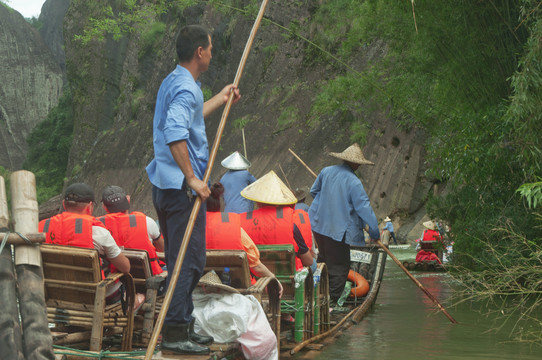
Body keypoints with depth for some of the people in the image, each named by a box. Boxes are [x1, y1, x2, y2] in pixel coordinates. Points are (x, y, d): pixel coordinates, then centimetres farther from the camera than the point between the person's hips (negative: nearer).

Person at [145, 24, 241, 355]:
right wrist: (192, 179, -28)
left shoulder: (173, 82, 17)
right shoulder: (186, 87, -16)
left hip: (165, 184, 11)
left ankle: (184, 325, 24)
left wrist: (221, 99, 46)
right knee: (189, 260, -6)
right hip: (182, 186, -11)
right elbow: (175, 132, -30)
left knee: (180, 258, 16)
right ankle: (175, 332, -4)